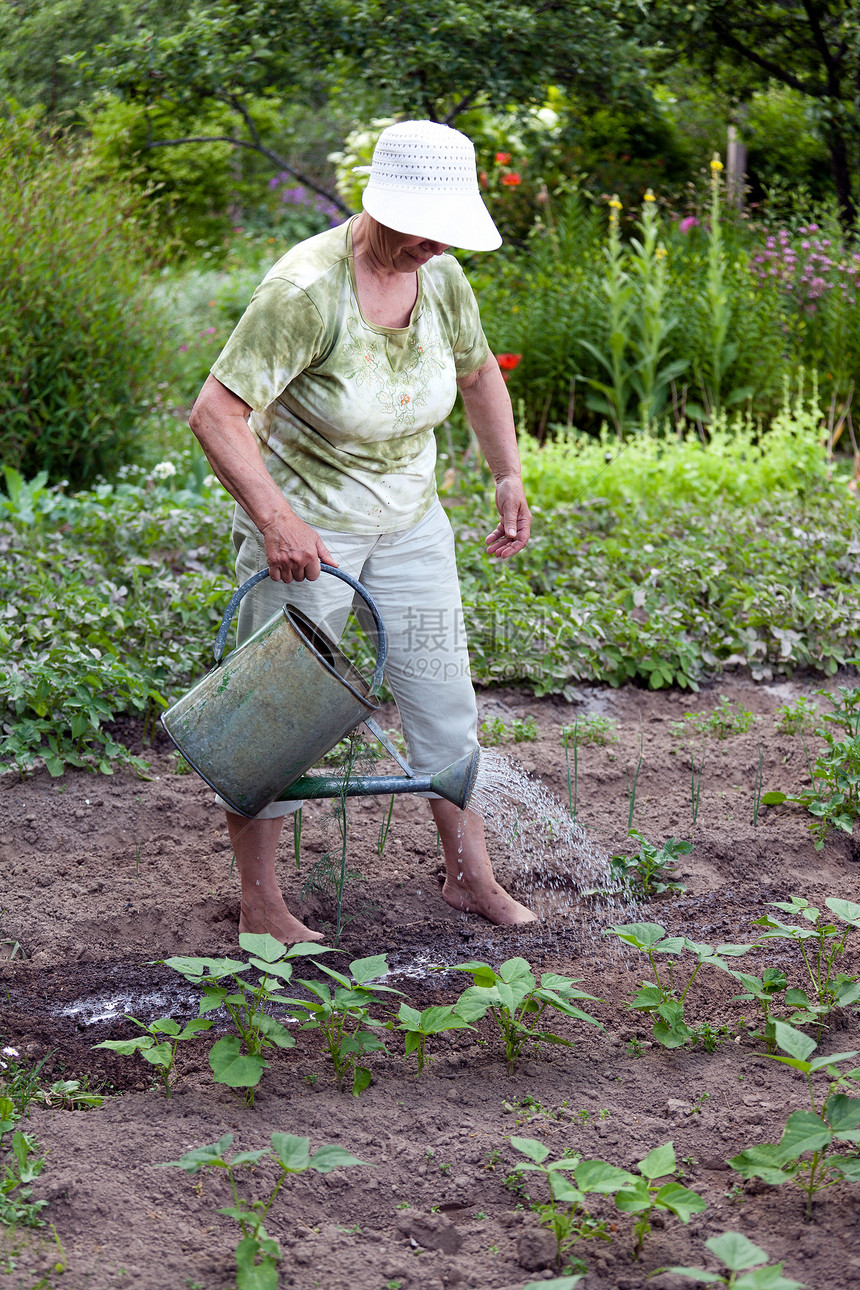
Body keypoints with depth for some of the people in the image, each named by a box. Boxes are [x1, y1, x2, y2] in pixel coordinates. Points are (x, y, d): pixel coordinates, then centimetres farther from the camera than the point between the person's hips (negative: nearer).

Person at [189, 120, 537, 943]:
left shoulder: (440, 277, -5)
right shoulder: (306, 289, -26)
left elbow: (478, 374, 16)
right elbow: (215, 414, -29)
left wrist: (509, 479, 12)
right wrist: (274, 519, -38)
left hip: (408, 524, 6)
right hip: (304, 528, -6)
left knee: (444, 697, 9)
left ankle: (469, 876, 23)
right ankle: (260, 906, 13)